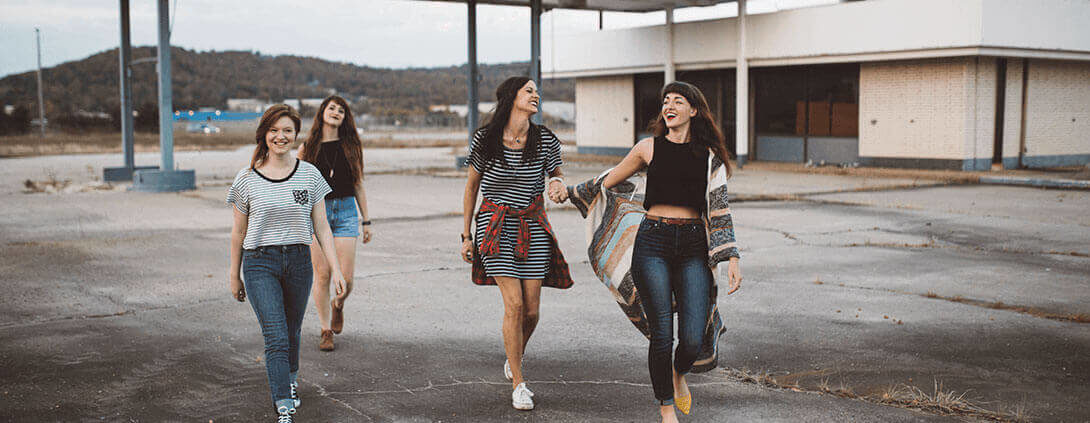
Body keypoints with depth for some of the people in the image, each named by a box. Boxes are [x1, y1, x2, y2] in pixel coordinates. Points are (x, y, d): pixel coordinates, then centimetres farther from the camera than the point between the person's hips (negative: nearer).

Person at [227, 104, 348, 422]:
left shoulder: (310, 175, 3)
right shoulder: (247, 179, -2)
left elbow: (321, 227, 5)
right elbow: (238, 231, 6)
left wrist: (335, 268, -1)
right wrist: (233, 275, 11)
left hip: (298, 261, 2)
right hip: (260, 263, -2)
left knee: (292, 332, 16)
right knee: (276, 337, -12)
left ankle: (290, 381, 43)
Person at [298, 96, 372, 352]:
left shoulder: (351, 147, 8)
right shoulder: (307, 148, 5)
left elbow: (358, 186, 12)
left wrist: (366, 220, 10)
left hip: (346, 211, 1)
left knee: (346, 277, -6)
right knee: (322, 275, -2)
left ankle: (338, 306, 29)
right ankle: (326, 331, 13)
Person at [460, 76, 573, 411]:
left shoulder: (546, 140, -3)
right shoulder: (485, 139, -6)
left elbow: (556, 175, 14)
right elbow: (471, 187, 4)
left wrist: (558, 184, -12)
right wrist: (466, 235, 6)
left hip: (533, 226, 2)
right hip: (496, 224, -2)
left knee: (532, 308, 0)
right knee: (514, 303, -11)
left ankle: (514, 358, 33)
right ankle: (518, 385, 3)